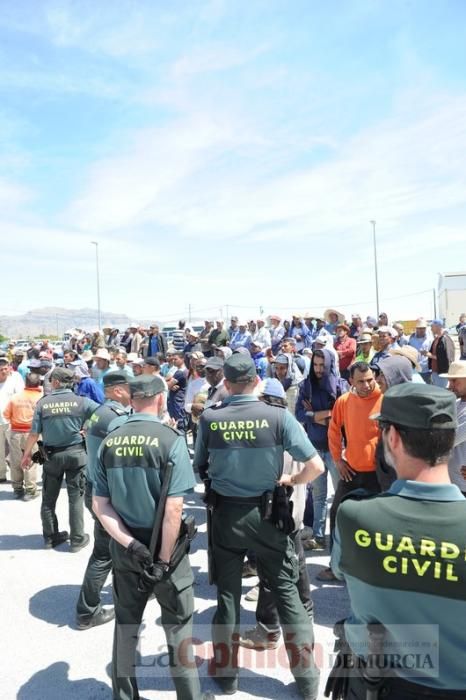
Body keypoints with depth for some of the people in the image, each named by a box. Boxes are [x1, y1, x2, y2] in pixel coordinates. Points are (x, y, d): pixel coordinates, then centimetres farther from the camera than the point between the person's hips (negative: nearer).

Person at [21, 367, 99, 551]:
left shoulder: (43, 403, -4)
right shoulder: (81, 401, -8)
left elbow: (34, 433, -3)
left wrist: (27, 454, 8)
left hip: (52, 455, 2)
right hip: (76, 453, -1)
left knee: (49, 498, 16)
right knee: (76, 497, 6)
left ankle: (50, 537, 27)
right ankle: (77, 539, 12)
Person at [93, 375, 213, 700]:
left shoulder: (110, 441, -3)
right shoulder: (170, 438, -17)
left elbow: (99, 503, -4)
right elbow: (174, 508, -21)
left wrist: (128, 542, -8)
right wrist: (164, 559, -13)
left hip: (123, 548, 4)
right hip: (162, 545, -4)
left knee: (126, 623, 21)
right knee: (179, 625, 14)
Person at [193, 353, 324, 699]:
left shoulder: (209, 418, -10)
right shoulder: (279, 417, -14)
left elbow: (200, 468, 3)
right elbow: (316, 466, -14)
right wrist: (290, 480, 4)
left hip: (225, 514, 1)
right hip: (266, 513, -1)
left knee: (227, 594, 17)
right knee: (287, 592, 15)